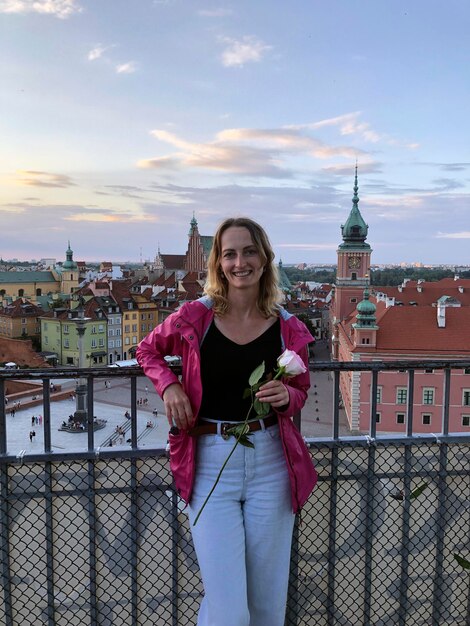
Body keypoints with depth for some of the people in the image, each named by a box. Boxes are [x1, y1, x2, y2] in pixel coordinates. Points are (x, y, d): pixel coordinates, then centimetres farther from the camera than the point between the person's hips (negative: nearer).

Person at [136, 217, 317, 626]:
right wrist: (169, 385, -7)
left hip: (271, 461, 2)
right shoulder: (195, 316, -5)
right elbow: (148, 350, 12)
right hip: (210, 463, -2)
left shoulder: (288, 328, -1)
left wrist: (286, 396, -10)